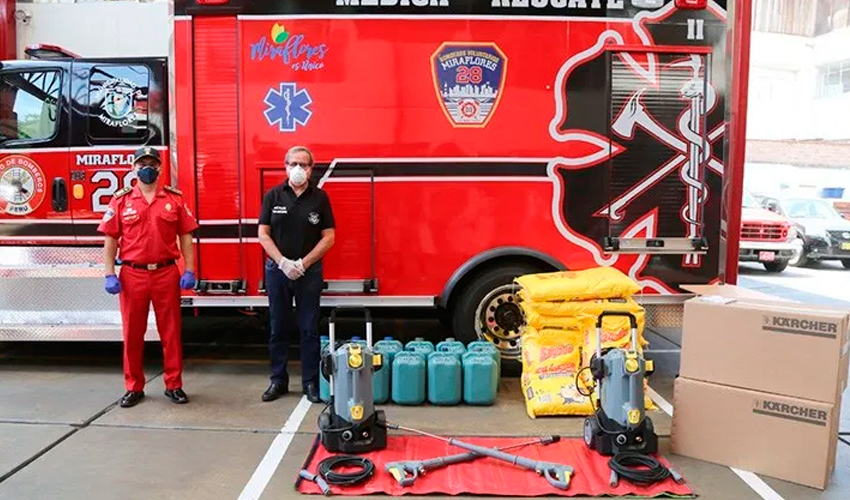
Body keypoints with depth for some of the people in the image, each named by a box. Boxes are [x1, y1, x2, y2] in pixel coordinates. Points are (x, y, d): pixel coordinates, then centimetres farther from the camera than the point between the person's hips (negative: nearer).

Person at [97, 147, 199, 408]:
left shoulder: (175, 198, 5)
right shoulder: (121, 200, 4)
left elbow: (185, 237, 4)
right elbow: (110, 240, 4)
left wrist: (189, 270, -4)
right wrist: (110, 275, -4)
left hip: (167, 274, 0)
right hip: (132, 275, 0)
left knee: (171, 331, 5)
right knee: (133, 333, 8)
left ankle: (174, 385, 17)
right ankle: (134, 387, 21)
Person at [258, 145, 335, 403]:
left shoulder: (320, 197, 0)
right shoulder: (273, 196, 2)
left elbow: (328, 237, -3)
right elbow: (263, 234, 0)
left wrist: (303, 263, -11)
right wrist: (283, 262, -12)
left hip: (309, 271, -1)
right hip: (277, 269, 1)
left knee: (309, 329, 4)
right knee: (278, 328, 9)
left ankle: (310, 382, 14)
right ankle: (278, 380, 20)